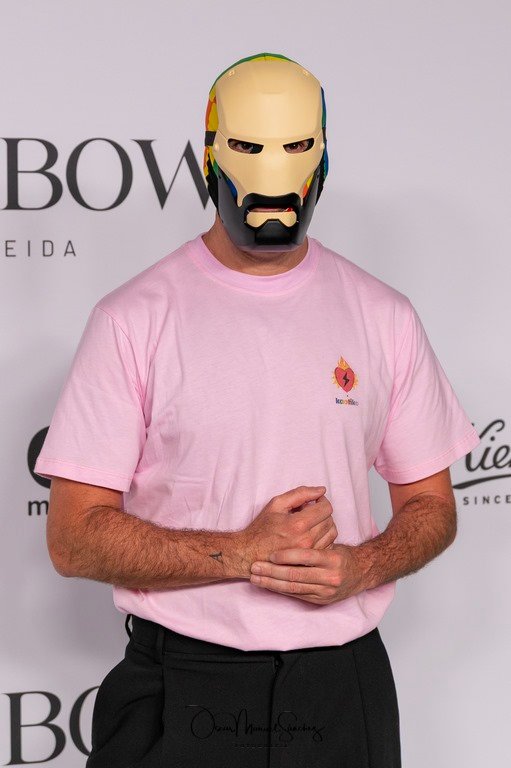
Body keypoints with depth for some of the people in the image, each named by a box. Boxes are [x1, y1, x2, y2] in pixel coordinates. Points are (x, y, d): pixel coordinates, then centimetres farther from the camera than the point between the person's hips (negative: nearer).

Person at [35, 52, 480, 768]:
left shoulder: (384, 317, 3)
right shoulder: (134, 318, -6)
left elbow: (432, 506, 9)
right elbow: (74, 536, -9)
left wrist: (360, 567, -12)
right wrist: (244, 553, -19)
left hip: (345, 682, 3)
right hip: (181, 688, -2)